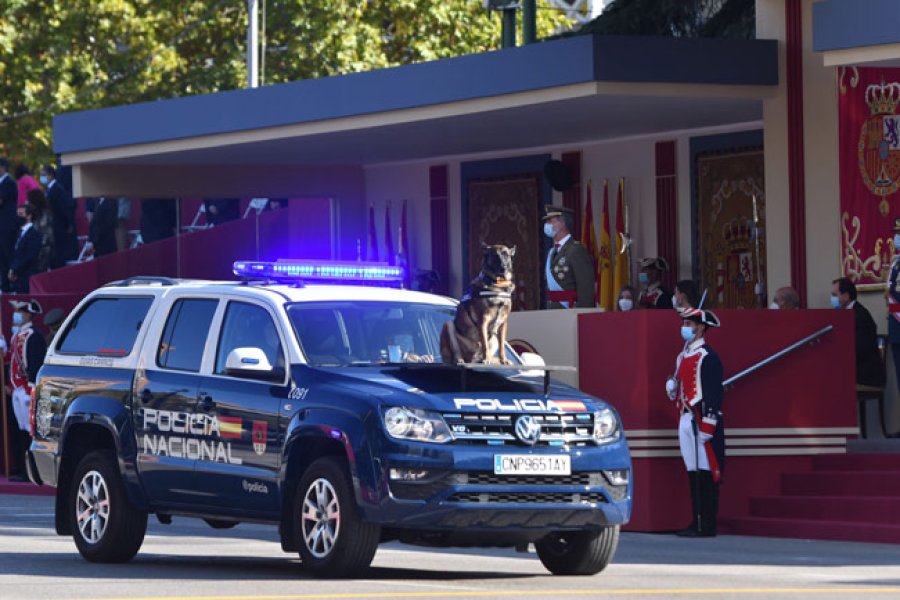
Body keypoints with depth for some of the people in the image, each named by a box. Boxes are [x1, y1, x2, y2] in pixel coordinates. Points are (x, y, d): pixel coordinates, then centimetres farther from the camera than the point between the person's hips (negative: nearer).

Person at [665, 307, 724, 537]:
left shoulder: (707, 357, -10)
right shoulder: (683, 357, 18)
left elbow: (713, 393, -16)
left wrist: (707, 427, -20)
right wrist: (672, 385, 4)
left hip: (701, 419, -9)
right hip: (685, 419, 9)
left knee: (705, 473, -7)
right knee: (693, 473, 12)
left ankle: (707, 525, -7)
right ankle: (696, 523, 16)